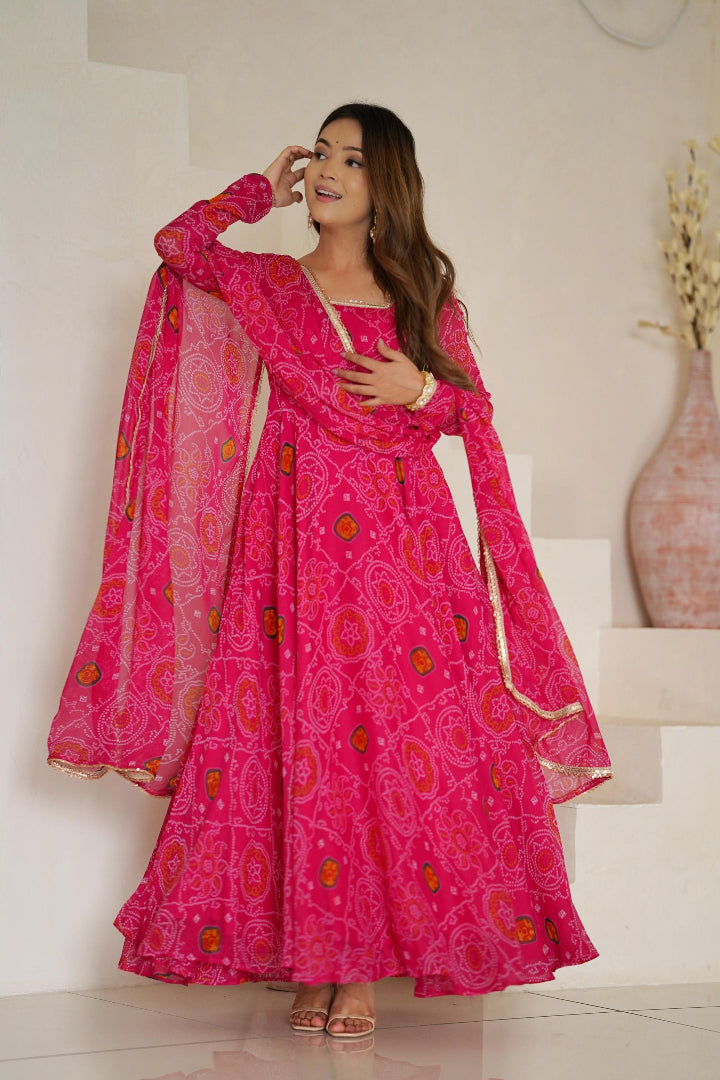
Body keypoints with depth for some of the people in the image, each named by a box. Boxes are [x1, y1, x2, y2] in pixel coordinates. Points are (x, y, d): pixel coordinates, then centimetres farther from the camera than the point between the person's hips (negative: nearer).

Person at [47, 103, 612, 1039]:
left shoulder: (426, 293, 13)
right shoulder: (264, 280, 11)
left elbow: (472, 409, 14)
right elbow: (178, 243, -4)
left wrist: (417, 390, -6)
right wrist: (262, 192, 10)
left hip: (401, 533, 0)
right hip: (295, 524, 0)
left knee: (399, 736, -7)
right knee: (298, 735, -5)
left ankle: (363, 967, -3)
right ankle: (309, 959, 2)